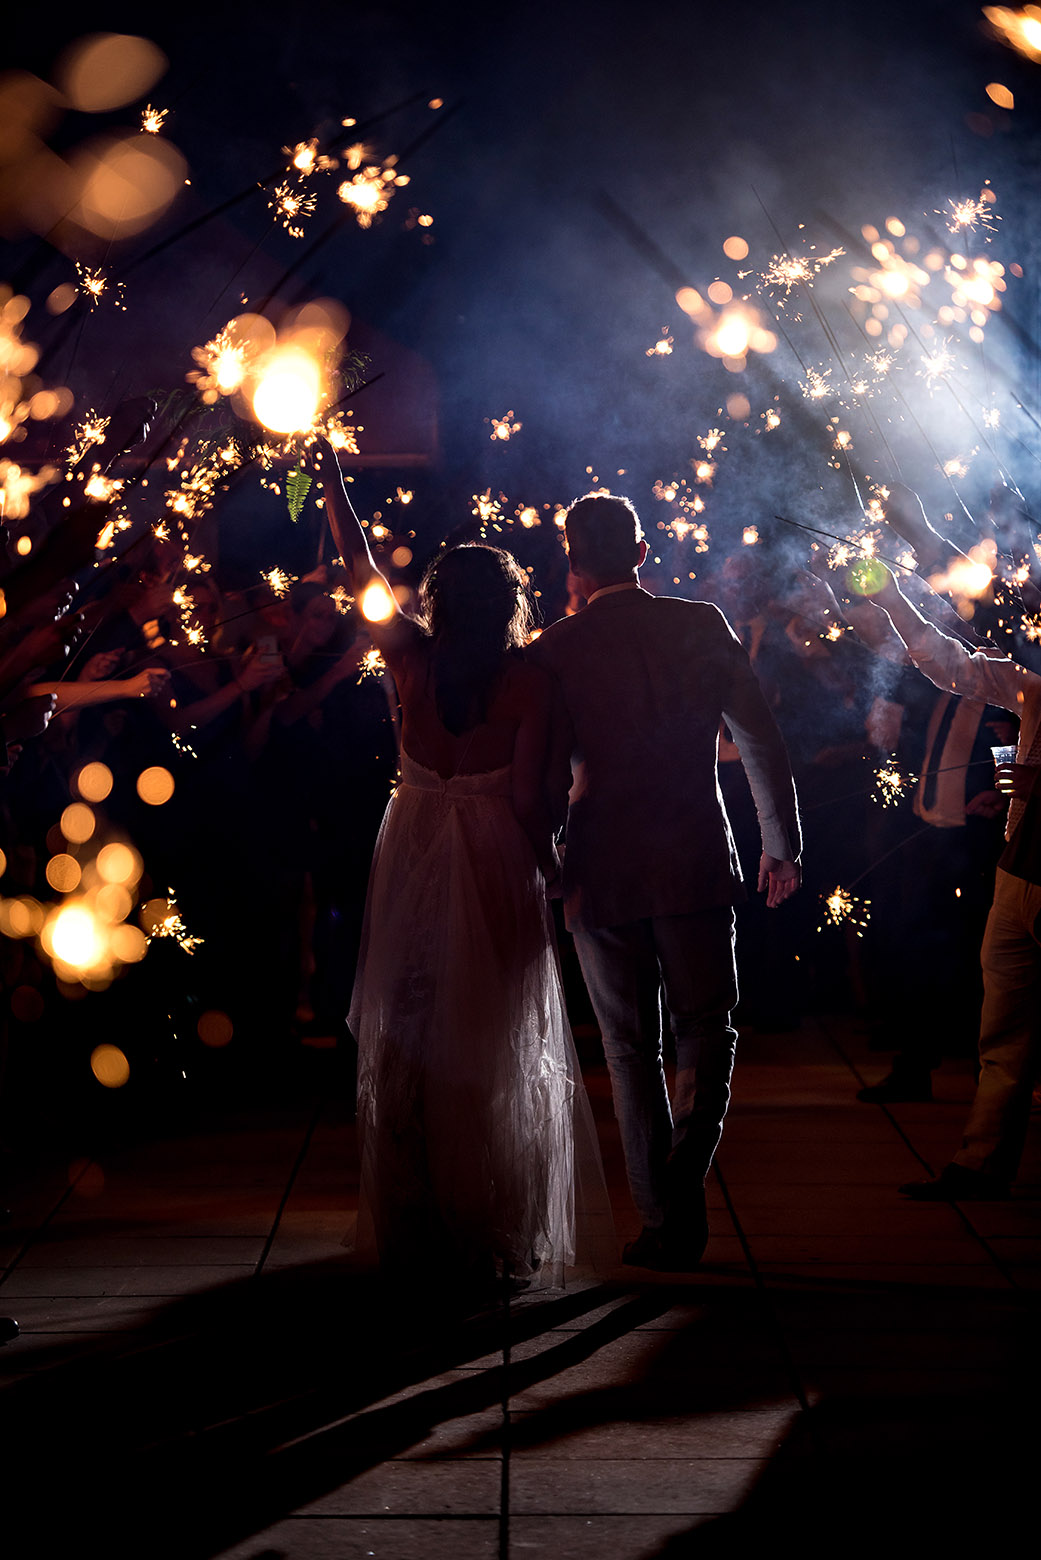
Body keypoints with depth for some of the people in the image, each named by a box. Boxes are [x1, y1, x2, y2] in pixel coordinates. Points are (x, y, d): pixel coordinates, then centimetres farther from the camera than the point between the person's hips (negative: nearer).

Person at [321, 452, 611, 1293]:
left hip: (413, 856, 3)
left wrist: (332, 473, 17)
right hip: (495, 863, -3)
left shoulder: (412, 657, -4)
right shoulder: (529, 681, -11)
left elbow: (360, 563, 7)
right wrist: (555, 872, -1)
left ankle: (413, 1227, 19)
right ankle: (497, 1231, 12)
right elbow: (528, 797, -14)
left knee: (407, 1035, 12)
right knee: (497, 1046, 7)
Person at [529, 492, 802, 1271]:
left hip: (603, 875, 0)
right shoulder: (704, 626, -2)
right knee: (707, 1027, 14)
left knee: (632, 1048, 11)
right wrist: (782, 843, 10)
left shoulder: (555, 649, -5)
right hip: (698, 863, 1)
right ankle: (685, 1170, -9)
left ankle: (664, 1222, 14)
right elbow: (764, 744, 0)